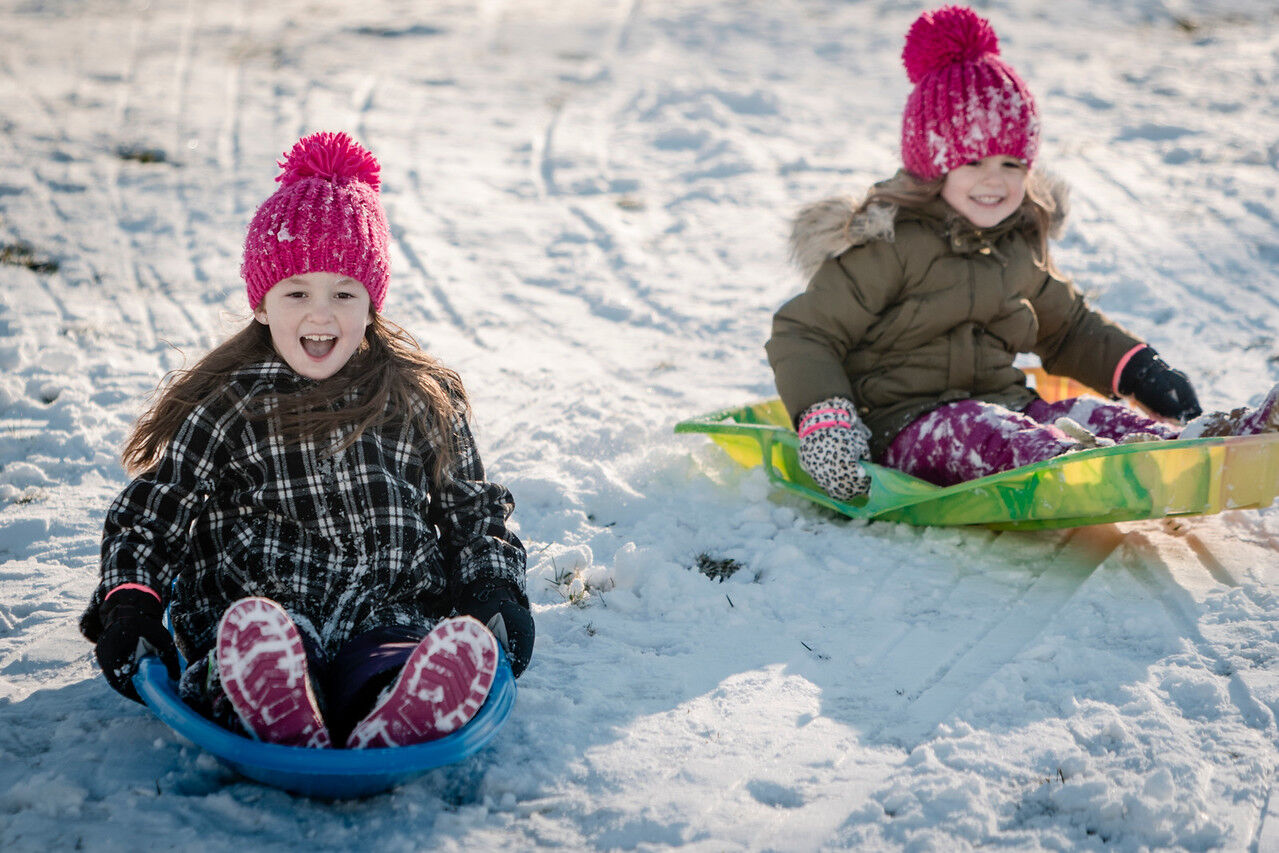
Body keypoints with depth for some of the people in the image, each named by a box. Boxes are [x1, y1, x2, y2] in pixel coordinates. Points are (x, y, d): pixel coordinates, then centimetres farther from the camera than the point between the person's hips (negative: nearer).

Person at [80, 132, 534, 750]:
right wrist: (128, 605, -1)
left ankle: (395, 728, -69)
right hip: (259, 611, 0)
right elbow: (149, 516, 15)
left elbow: (471, 508, 25)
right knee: (251, 631, -38)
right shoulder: (227, 408, 10)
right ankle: (281, 724, -68)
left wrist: (498, 592, 10)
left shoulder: (420, 402, 15)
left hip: (388, 618, 0)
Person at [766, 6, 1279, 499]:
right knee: (979, 429, -36)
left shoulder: (1020, 247, 17)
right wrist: (823, 419, -26)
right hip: (901, 427, -7)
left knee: (1084, 414, -18)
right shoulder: (886, 244, -7)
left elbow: (1068, 327, 32)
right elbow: (803, 334, -9)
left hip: (999, 402, 7)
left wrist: (1137, 367, 14)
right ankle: (1073, 464, -64)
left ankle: (1197, 441, -41)